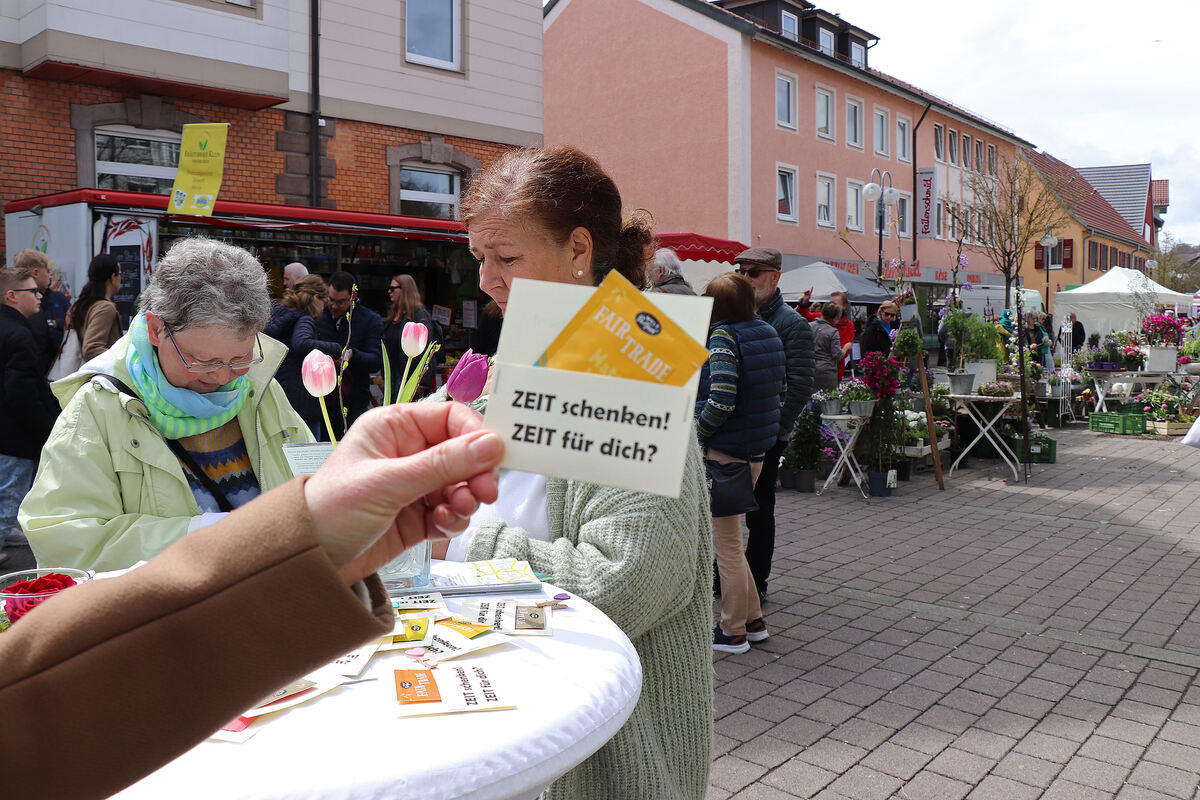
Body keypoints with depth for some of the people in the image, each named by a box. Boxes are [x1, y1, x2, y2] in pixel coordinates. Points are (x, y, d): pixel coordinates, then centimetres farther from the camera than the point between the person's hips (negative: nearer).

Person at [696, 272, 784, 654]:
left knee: (725, 543, 4)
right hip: (759, 447, 8)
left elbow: (721, 400, -25)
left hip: (724, 451, -8)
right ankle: (753, 620, 29)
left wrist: (695, 435, -12)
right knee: (729, 536, 21)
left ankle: (733, 632, 16)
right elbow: (782, 388, 13)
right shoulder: (768, 333, 7)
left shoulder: (722, 337, -17)